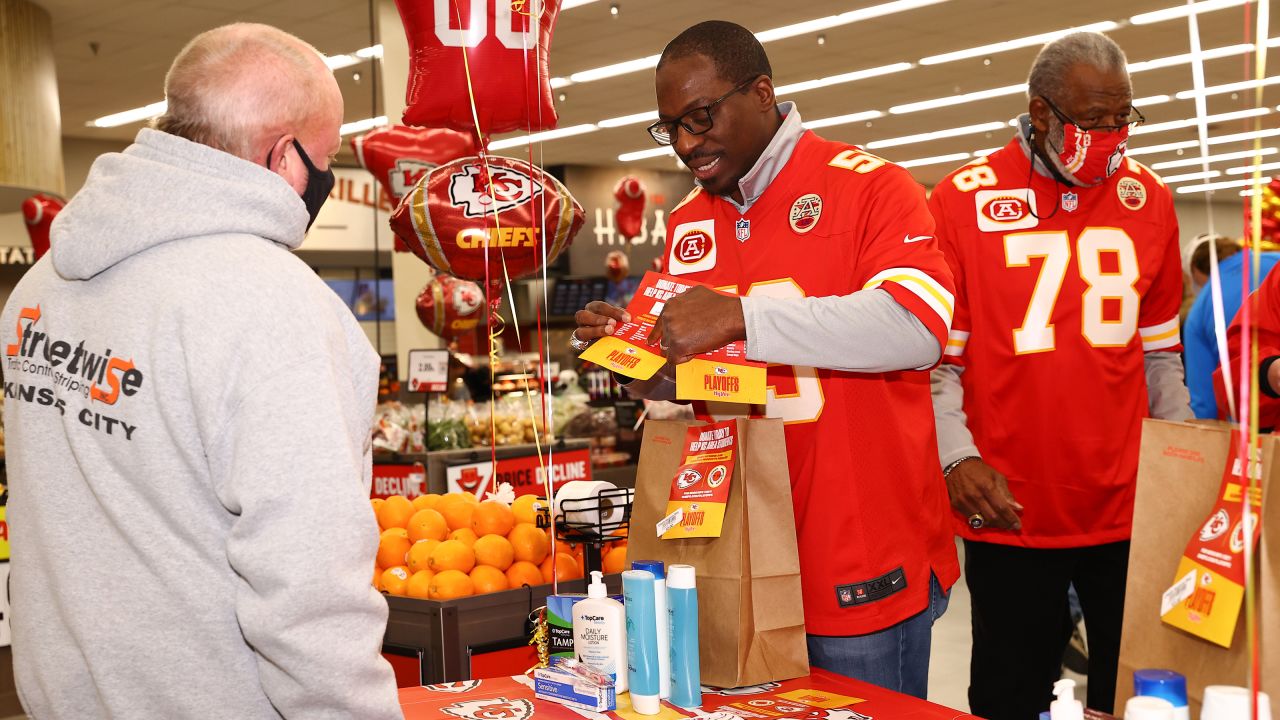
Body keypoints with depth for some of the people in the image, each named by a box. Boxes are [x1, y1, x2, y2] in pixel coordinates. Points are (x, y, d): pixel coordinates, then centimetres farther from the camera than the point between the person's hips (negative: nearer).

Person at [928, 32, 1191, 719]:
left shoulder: (1147, 199, 6)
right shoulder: (962, 200, -4)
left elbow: (1158, 353, 13)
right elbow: (939, 358, -3)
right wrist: (958, 456, -16)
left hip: (1128, 508, 3)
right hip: (1011, 513, -3)